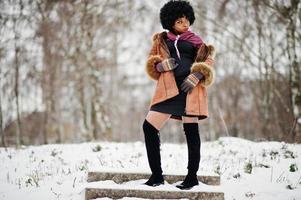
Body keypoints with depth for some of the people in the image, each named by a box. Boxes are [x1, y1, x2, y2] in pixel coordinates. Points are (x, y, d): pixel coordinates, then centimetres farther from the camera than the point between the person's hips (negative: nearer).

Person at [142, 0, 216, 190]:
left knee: (191, 131, -1)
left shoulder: (195, 40, 13)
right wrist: (162, 65, -8)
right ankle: (157, 175, 1)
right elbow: (151, 65, 15)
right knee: (149, 127, -8)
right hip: (168, 89, 2)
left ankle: (192, 176, 9)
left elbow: (208, 61, 7)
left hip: (189, 88, -2)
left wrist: (197, 76, -11)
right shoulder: (161, 40, 16)